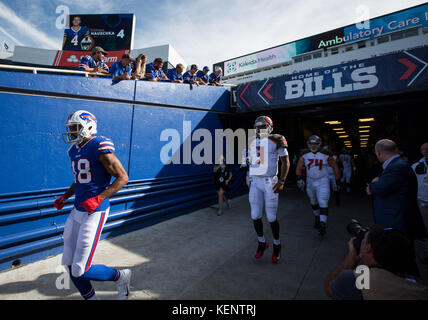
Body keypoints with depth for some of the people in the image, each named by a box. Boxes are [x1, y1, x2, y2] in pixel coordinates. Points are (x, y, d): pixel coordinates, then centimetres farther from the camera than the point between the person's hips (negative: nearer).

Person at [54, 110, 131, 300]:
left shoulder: (99, 148, -15)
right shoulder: (75, 150, 11)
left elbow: (123, 178, -18)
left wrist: (98, 198, -23)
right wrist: (65, 197, 12)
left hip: (95, 212, -9)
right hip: (78, 211, 9)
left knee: (81, 270, -4)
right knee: (70, 265, 16)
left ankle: (120, 277, 21)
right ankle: (90, 297, 37)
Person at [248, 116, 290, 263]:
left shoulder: (276, 141, -5)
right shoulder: (252, 143, 11)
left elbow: (286, 162, -4)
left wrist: (281, 181, -12)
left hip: (270, 182, -4)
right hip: (255, 182, 5)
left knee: (271, 217, 3)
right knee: (255, 216, 6)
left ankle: (277, 245, 28)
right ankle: (261, 243, 28)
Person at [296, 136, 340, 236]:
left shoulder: (326, 155, -10)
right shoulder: (304, 155, -3)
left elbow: (335, 167, 0)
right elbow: (299, 167, -2)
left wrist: (337, 181, 4)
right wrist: (299, 178, -15)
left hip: (322, 182, -4)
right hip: (310, 182, 4)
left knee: (323, 204, -12)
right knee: (313, 203, 19)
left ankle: (323, 224, -5)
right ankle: (317, 218, 41)